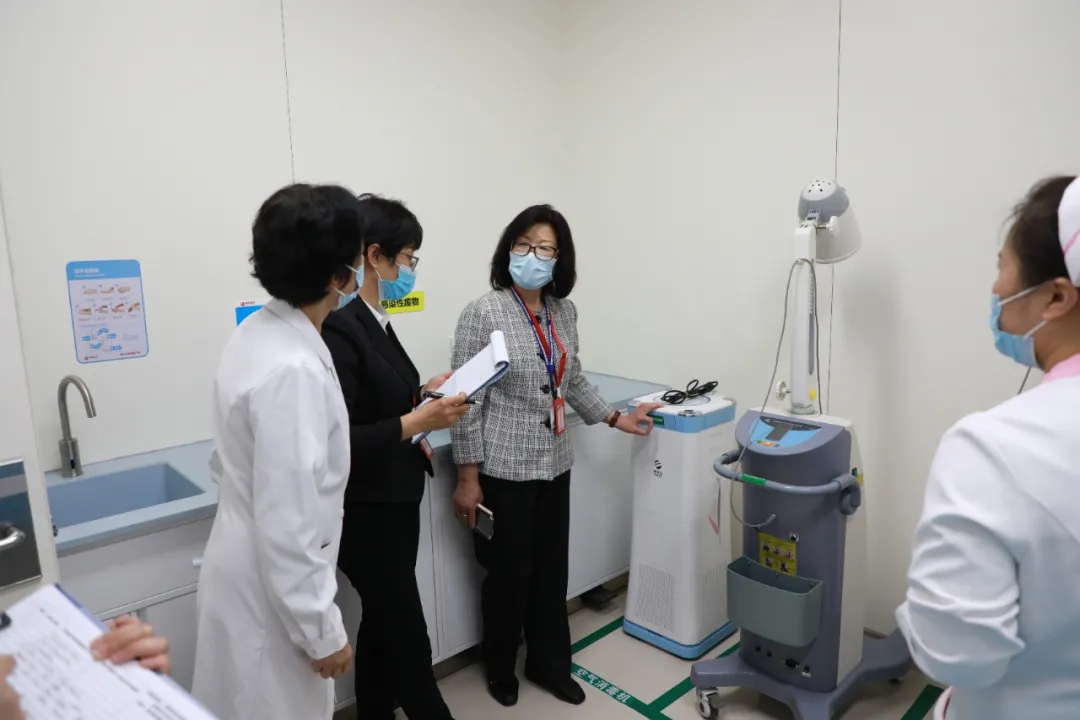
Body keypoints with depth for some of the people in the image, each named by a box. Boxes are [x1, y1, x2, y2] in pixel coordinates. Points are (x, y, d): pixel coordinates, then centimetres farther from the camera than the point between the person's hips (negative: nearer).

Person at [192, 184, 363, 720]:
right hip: (272, 590, -8)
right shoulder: (294, 370, -29)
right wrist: (322, 630, -16)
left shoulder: (257, 333, 0)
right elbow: (289, 522, -27)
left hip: (250, 570, 8)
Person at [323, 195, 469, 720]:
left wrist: (422, 393, 5)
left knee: (382, 627, 22)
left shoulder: (372, 319, 6)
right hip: (365, 513, -9)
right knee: (407, 636, 9)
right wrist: (417, 423, -25)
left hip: (392, 503, 9)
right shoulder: (339, 327, -23)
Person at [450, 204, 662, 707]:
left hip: (554, 464, 6)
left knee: (551, 569, 15)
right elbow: (468, 400, -14)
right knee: (508, 572, 9)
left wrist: (615, 418, 18)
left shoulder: (564, 312, 5)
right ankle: (500, 667, 34)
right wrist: (468, 478, -13)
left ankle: (548, 664, 36)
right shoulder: (483, 314, -13)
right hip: (504, 468, -5)